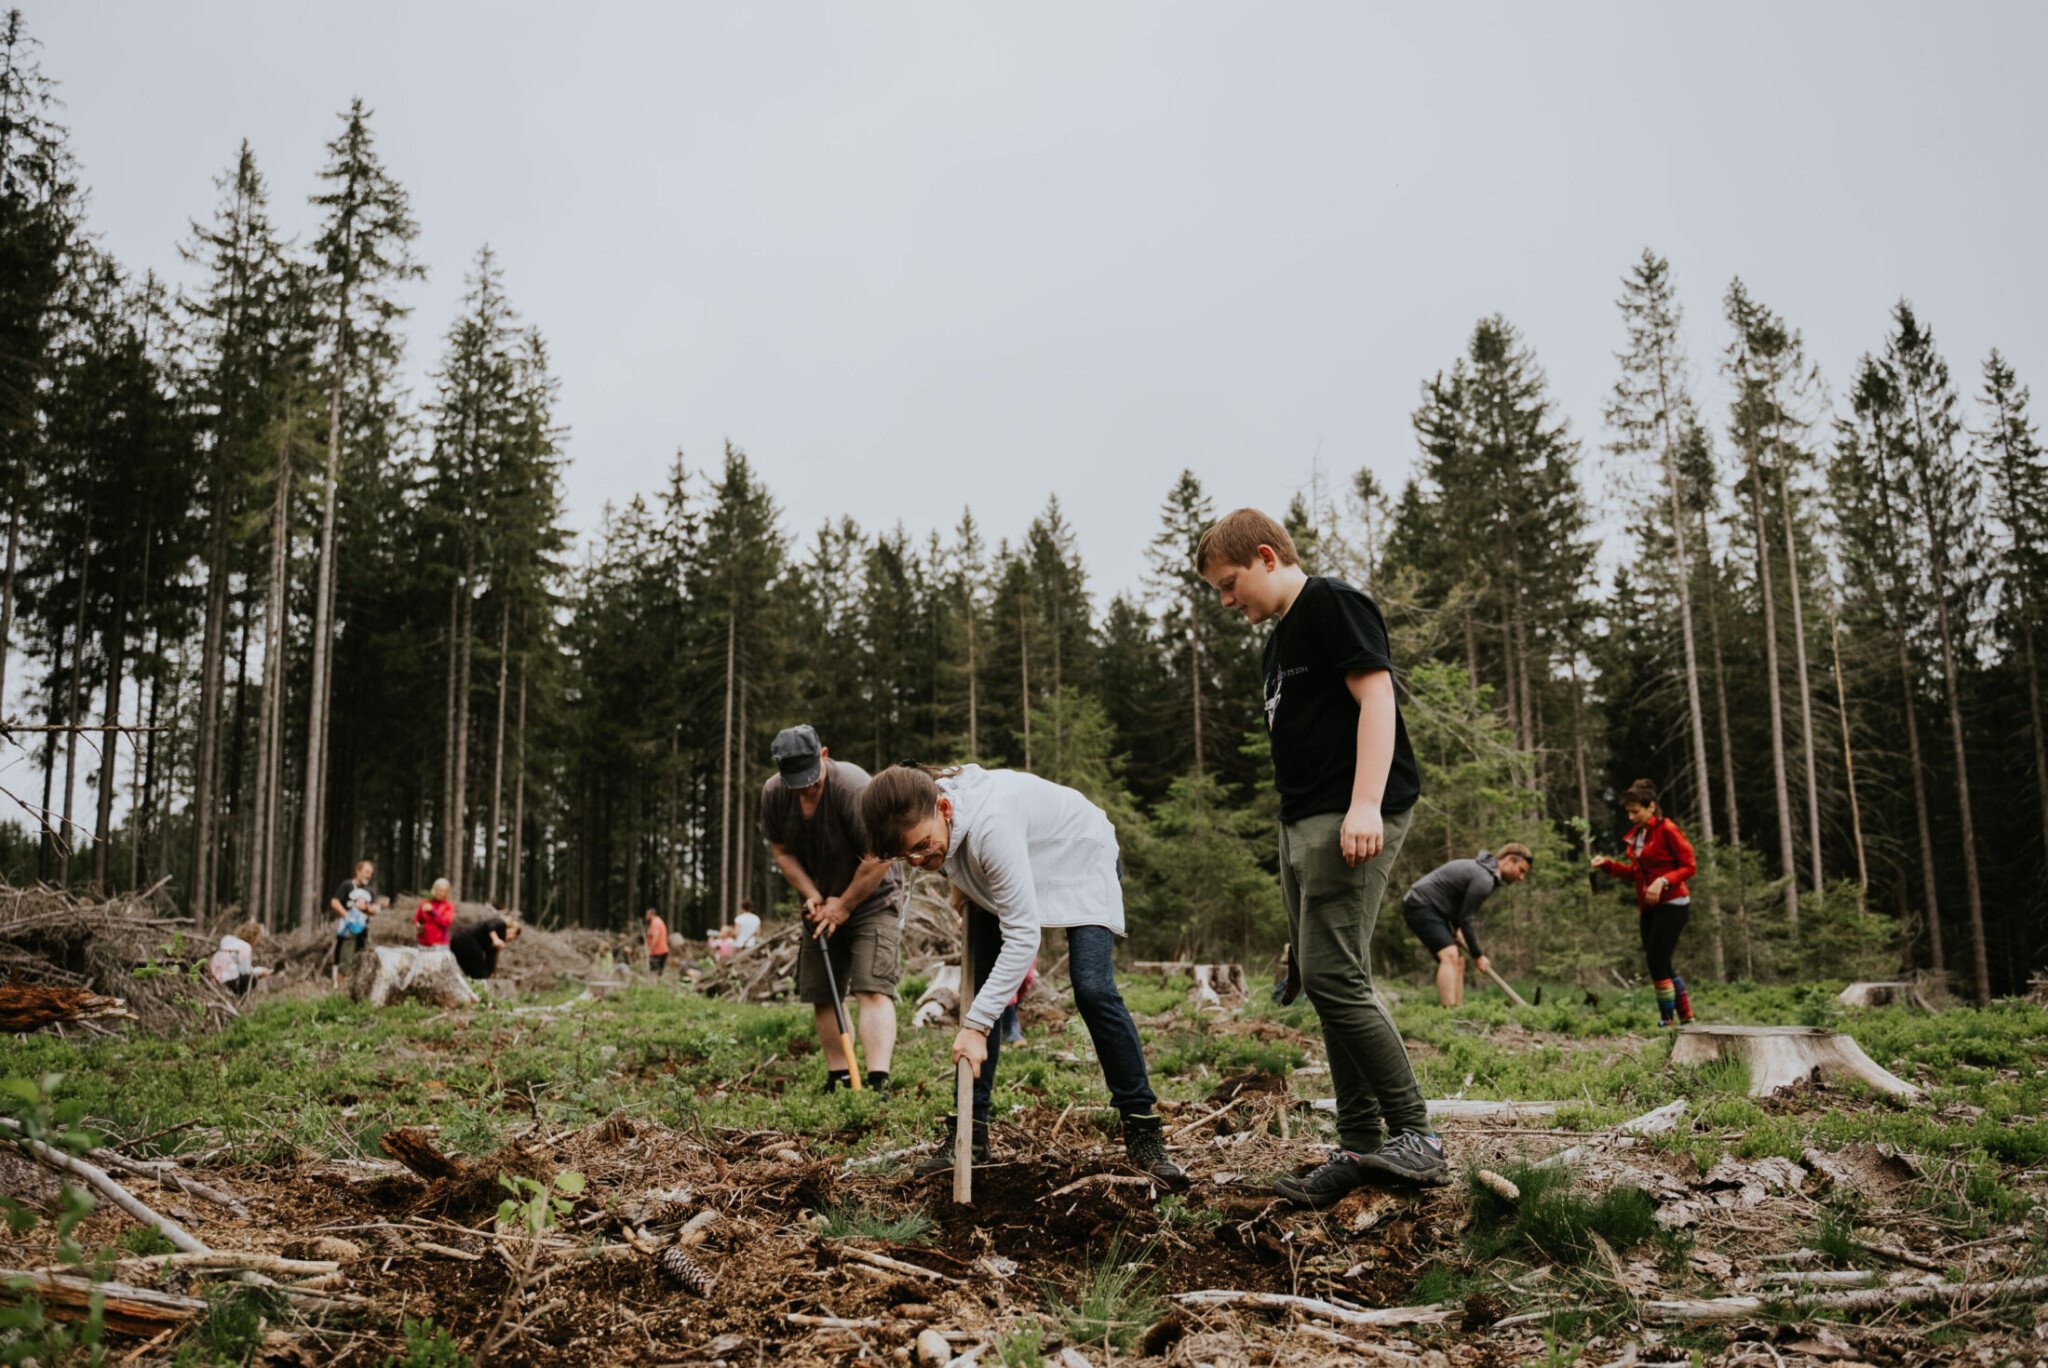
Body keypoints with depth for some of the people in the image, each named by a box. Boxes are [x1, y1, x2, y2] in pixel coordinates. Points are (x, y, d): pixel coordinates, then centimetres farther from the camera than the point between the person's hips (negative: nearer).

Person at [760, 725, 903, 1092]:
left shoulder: (854, 787, -27)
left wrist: (844, 904, -15)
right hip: (822, 907, 6)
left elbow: (879, 858, -25)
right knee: (821, 996, 7)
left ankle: (878, 1083, -25)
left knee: (873, 991, -17)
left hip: (870, 901, -6)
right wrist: (813, 896, -7)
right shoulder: (773, 793, -8)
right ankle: (838, 1078, 17)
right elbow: (782, 851, 4)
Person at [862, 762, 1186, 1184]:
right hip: (1004, 875, 7)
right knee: (982, 988, -3)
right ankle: (971, 1131, 5)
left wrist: (976, 1025, -41)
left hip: (1082, 860, -7)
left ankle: (1144, 1130, -9)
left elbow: (1022, 934, -41)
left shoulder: (991, 825, -44)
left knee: (1093, 989, -21)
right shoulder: (919, 816, -22)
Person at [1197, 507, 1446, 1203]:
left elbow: (1376, 696, -15)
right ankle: (1360, 1148, 12)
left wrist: (1365, 806, -25)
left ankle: (1415, 1135, -7)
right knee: (1319, 982, 7)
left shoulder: (1333, 604, -5)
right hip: (1302, 825, 10)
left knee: (1331, 975, -16)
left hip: (1352, 820, -10)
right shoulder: (1278, 643, 23)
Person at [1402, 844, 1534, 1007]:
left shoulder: (1483, 868, 14)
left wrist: (1457, 928, 6)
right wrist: (1478, 956, -6)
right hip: (1420, 905, -11)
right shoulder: (1484, 879, -18)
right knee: (1450, 956, -22)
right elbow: (1467, 919, -15)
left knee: (1458, 961, 8)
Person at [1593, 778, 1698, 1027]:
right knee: (1660, 964, 10)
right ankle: (1686, 1019, 19)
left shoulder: (1667, 830, -13)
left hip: (1671, 906, -8)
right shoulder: (1635, 834, 10)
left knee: (1657, 962, -10)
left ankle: (1667, 1021, -1)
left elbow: (1689, 867, -12)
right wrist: (1608, 864, 3)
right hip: (1647, 907, 8)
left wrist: (1663, 881, -25)